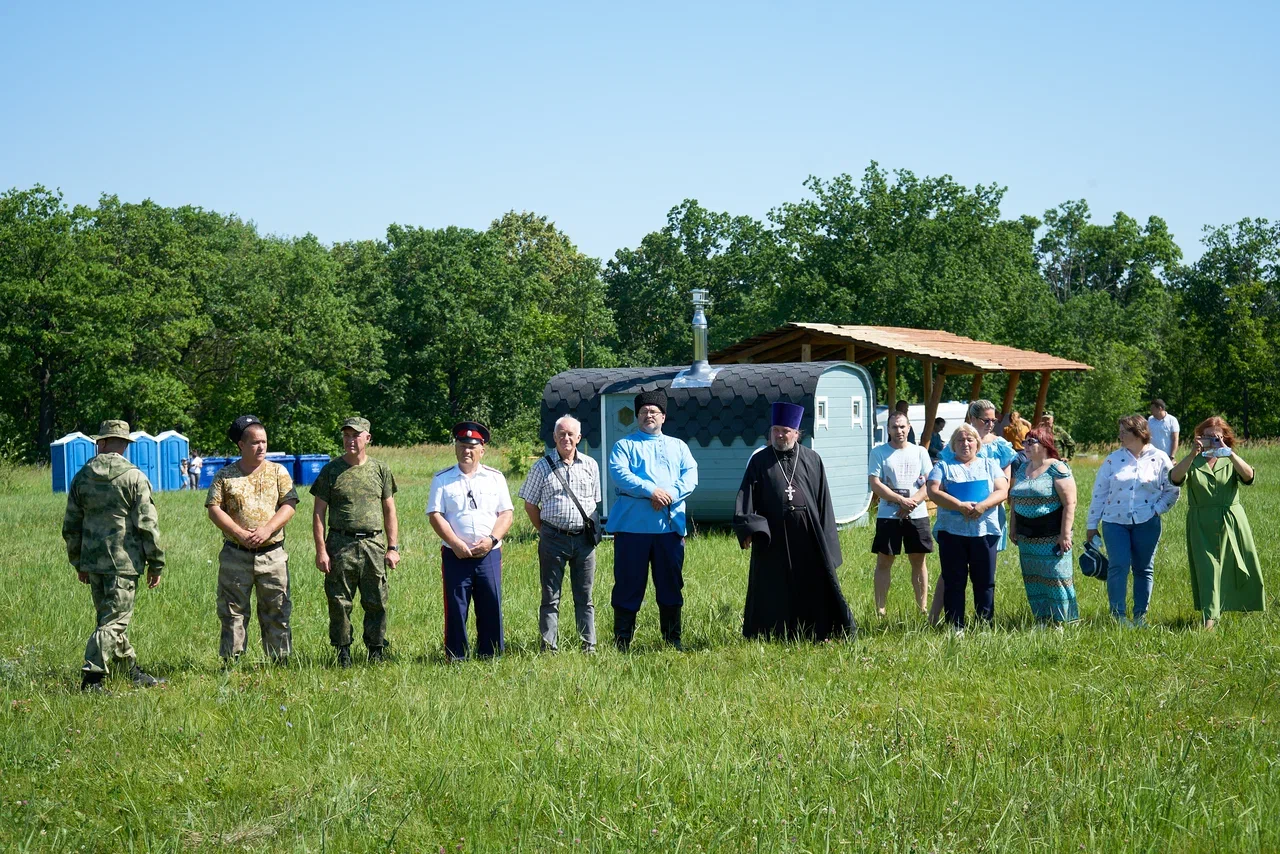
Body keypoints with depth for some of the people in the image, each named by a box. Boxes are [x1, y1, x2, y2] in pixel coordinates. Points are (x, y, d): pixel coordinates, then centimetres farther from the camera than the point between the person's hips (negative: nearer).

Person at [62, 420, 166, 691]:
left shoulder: (81, 477, 6)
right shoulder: (134, 478, -9)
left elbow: (71, 526, 12)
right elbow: (147, 526, -10)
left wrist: (78, 563, 22)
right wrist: (156, 564, -1)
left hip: (93, 560, 6)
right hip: (123, 561, -5)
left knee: (112, 617, 16)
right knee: (115, 621, -4)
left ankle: (133, 672, 26)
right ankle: (91, 677, -12)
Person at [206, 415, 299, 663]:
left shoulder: (278, 472, 8)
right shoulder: (225, 475, 5)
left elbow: (288, 506, 0)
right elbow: (214, 508, -2)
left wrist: (267, 530, -15)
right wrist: (240, 534, -13)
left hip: (272, 553, 1)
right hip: (235, 556, -1)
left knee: (277, 610, 3)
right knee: (232, 612, 2)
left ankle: (280, 660, 10)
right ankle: (230, 661, 7)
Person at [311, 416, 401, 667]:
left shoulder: (380, 470, 9)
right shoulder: (331, 471, 3)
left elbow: (390, 512, 13)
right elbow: (319, 513, 2)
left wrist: (393, 547, 6)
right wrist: (321, 550, -6)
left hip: (374, 544, 1)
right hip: (341, 545, -1)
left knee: (376, 603, 3)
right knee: (340, 603, 1)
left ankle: (376, 651, 14)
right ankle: (343, 653, 11)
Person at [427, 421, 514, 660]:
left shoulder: (495, 477, 11)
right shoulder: (442, 479, 7)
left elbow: (507, 513, 6)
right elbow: (435, 515, -1)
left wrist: (491, 540, -10)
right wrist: (456, 544, -12)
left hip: (489, 554, 1)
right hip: (455, 556, -1)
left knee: (491, 607, 1)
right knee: (455, 608, -1)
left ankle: (490, 654, 11)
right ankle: (455, 656, 6)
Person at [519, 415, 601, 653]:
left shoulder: (590, 466, 9)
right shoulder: (542, 467, 1)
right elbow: (530, 504, 6)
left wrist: (592, 531, 11)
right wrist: (545, 531, 6)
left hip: (584, 538, 2)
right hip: (553, 538, -2)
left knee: (584, 597, 7)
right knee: (550, 597, 2)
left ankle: (589, 647, 13)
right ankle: (549, 649, 5)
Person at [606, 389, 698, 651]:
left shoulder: (678, 446, 18)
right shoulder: (624, 445, 9)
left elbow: (691, 475, 4)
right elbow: (619, 474, -8)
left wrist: (670, 494, -14)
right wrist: (651, 491, -19)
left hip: (670, 526, 3)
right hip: (632, 526, -3)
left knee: (670, 585, 7)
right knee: (628, 585, -1)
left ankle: (673, 640, 15)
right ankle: (621, 644, 4)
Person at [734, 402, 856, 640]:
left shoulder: (812, 461, 7)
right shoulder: (760, 461, 5)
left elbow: (823, 501, 8)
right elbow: (746, 498, -2)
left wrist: (824, 538, 3)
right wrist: (747, 529, -16)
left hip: (808, 536, 1)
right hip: (771, 537, -1)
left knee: (814, 585, 4)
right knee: (773, 589, 3)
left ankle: (819, 631, 11)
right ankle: (774, 635, 9)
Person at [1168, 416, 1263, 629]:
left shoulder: (1231, 461, 8)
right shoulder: (1194, 463, 5)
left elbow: (1248, 477, -14)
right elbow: (1175, 478, -15)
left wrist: (1230, 453, -24)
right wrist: (1192, 454, -25)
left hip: (1231, 523, 1)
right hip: (1202, 527, -1)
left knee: (1235, 568, 8)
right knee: (1207, 568, -8)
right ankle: (1210, 618, -10)